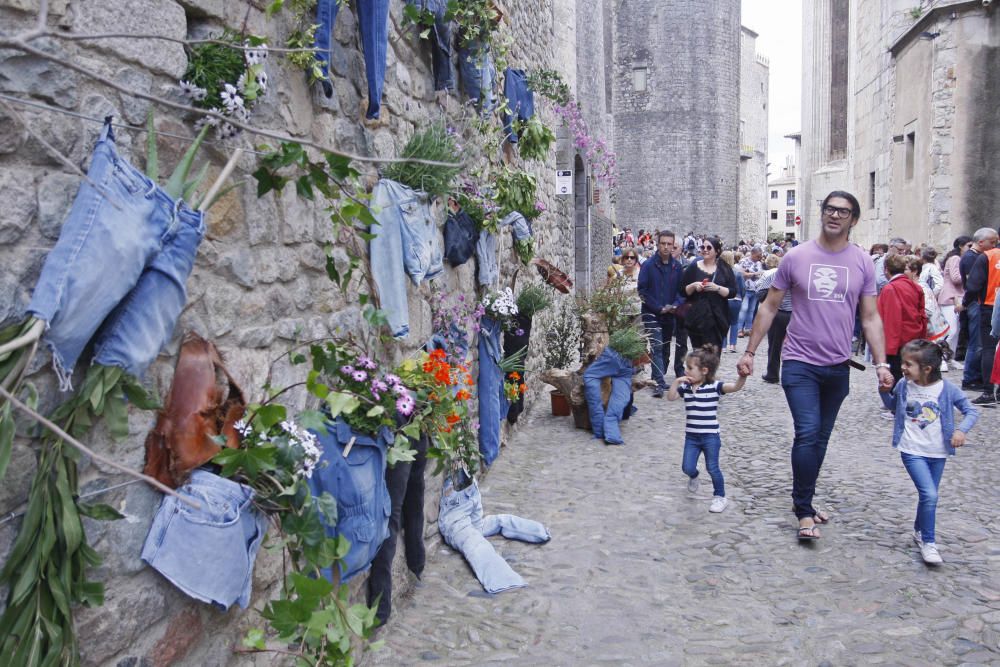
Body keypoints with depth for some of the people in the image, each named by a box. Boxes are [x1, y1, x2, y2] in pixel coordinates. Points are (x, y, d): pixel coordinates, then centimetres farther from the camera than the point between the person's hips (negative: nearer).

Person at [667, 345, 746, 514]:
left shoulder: (714, 386, -12)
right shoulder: (686, 387, 3)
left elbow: (736, 387, -23)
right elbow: (670, 397, -1)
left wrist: (743, 376, -44)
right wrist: (676, 382, -14)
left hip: (710, 436, -4)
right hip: (691, 436, 4)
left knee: (712, 468, -2)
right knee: (687, 467, 5)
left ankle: (720, 497, 18)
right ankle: (693, 476, 41)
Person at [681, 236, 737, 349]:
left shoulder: (724, 268, 6)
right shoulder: (693, 267, 6)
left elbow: (732, 292, 1)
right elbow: (683, 291, 6)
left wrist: (717, 288, -15)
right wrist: (693, 286, -12)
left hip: (718, 318, 0)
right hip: (697, 317, 0)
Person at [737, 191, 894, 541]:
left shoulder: (862, 262, 3)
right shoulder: (797, 257, -3)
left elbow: (870, 318, 5)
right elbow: (769, 307, 2)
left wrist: (881, 364, -3)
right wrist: (749, 352, -1)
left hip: (838, 367, 3)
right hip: (800, 363, -3)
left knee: (821, 439, 13)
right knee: (807, 434, -13)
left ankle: (802, 500, 31)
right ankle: (804, 510, 2)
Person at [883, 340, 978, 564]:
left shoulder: (947, 390, -10)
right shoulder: (903, 385, -6)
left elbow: (971, 411, -2)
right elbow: (893, 407, 13)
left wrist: (961, 430, -18)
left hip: (938, 453, 1)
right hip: (912, 451, -1)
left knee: (929, 495, 15)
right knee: (930, 495, -15)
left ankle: (919, 530, 39)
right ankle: (928, 542, -1)